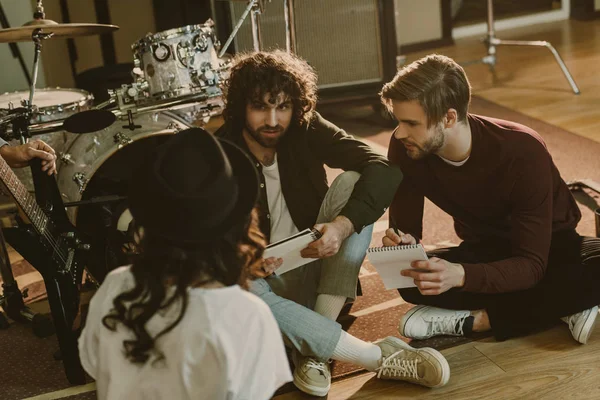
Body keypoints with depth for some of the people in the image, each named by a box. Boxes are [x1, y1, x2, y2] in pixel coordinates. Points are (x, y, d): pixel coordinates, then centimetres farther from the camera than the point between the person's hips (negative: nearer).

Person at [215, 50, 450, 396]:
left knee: (353, 182, -21)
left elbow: (385, 170, -20)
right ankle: (381, 357, -31)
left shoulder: (306, 130, -8)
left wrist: (343, 225, -37)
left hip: (321, 269, 2)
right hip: (270, 281, -2)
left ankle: (315, 348, -25)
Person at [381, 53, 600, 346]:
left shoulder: (522, 152, -32)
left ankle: (473, 320, -23)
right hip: (486, 251, 3)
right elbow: (406, 228, -11)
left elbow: (532, 265, -33)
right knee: (412, 280, -29)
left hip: (550, 248, -3)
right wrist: (401, 243, -36)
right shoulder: (405, 149, -20)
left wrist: (461, 276, -50)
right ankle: (559, 306, -20)